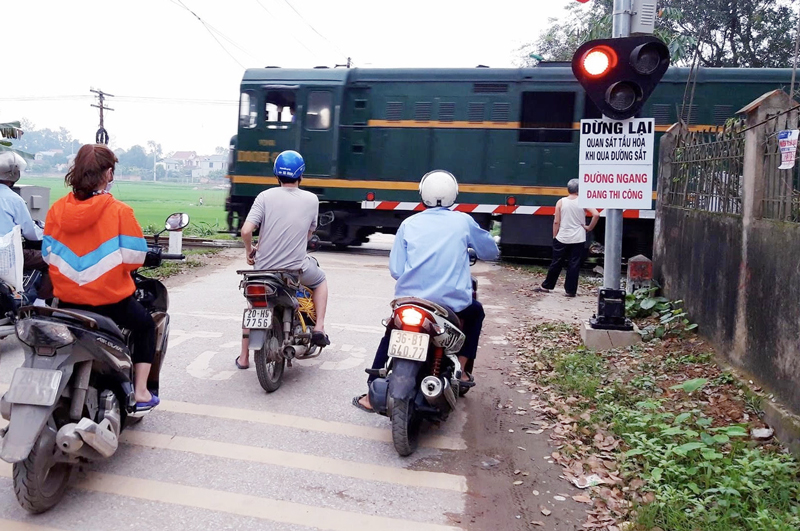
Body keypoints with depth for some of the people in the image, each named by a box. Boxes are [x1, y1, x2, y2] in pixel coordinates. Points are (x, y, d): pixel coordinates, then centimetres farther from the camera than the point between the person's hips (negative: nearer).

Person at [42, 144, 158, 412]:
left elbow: (48, 253, 4)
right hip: (110, 301, -4)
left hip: (66, 299, 5)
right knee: (146, 325, 23)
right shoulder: (119, 211, -15)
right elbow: (134, 256, -15)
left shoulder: (57, 209, -2)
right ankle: (140, 393, 17)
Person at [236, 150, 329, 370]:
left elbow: (246, 231, -16)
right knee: (320, 280, 32)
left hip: (264, 268, 1)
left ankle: (244, 358, 29)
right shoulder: (311, 199, -3)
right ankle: (319, 328, 17)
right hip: (297, 268, -1)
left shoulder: (265, 197, -8)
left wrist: (250, 250, 5)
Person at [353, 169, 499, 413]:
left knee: (390, 336, 28)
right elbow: (491, 251, 17)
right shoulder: (463, 221, 3)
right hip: (453, 303, -1)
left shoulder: (409, 224, 4)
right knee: (475, 312, 32)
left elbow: (396, 270, -1)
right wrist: (469, 247, 37)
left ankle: (372, 395, 26)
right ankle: (461, 370, 22)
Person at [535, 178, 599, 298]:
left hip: (562, 238, 1)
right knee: (574, 265, 5)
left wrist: (554, 236, 6)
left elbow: (556, 222, -3)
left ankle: (546, 286, 19)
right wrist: (589, 227, -1)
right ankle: (570, 290, 7)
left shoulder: (561, 202, -3)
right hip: (578, 239, -1)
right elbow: (596, 215, -14)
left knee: (556, 263, 10)